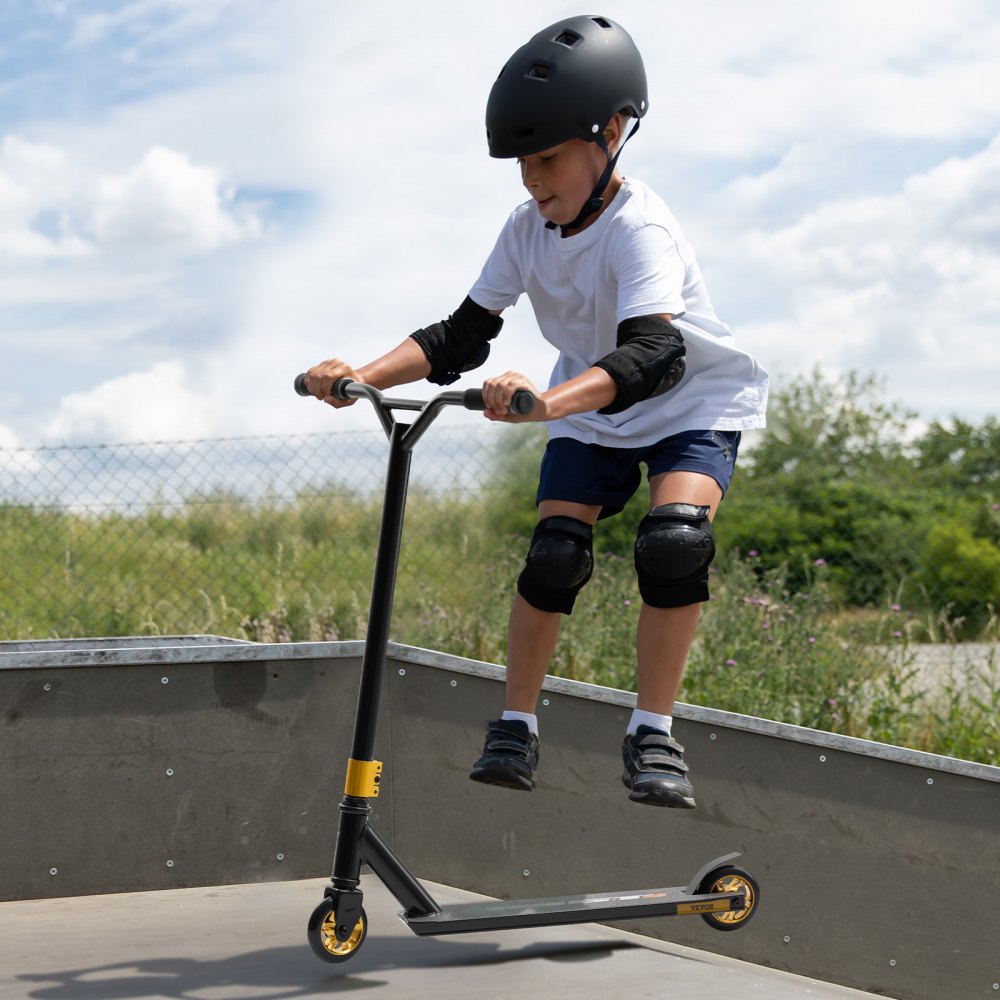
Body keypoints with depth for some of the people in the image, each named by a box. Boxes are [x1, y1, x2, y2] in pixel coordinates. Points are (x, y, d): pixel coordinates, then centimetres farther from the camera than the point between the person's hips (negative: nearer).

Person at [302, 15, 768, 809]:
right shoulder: (529, 230, -11)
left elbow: (653, 354, -47)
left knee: (674, 538, -29)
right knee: (553, 553, -15)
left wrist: (550, 400, -65)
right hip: (592, 414, 5)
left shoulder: (640, 229, -30)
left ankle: (652, 734, -17)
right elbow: (461, 337, -11)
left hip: (693, 400, -5)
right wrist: (362, 377, -28)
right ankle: (516, 728, 0)